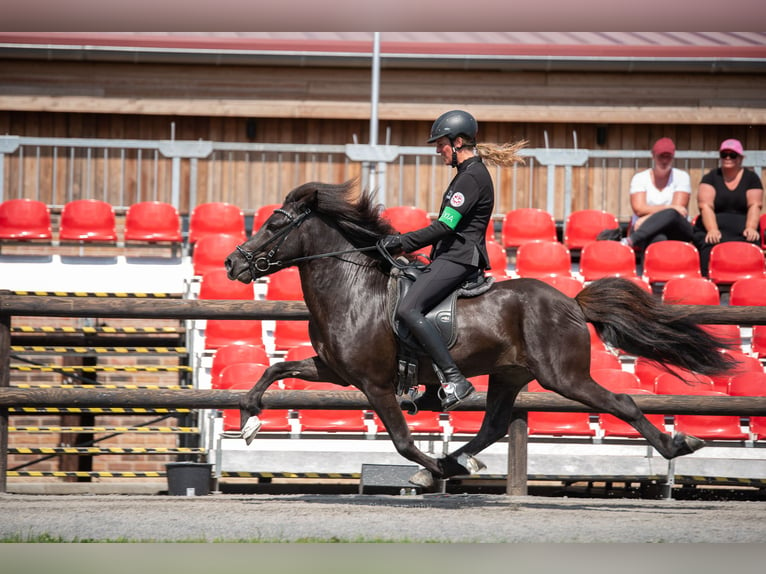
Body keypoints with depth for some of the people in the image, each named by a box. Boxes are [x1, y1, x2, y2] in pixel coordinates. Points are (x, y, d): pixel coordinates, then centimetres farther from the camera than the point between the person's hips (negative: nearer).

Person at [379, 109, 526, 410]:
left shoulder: (471, 177, -14)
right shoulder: (469, 173, 19)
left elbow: (445, 227, -19)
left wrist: (402, 242, -13)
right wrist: (404, 242, 18)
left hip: (458, 259, -11)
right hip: (452, 256, 11)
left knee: (408, 310, -24)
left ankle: (454, 380, -28)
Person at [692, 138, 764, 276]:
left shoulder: (751, 178, 14)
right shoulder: (711, 178, 11)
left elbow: (755, 206, 2)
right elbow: (705, 206, -1)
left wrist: (751, 228, -17)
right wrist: (712, 230, -19)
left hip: (742, 227, 0)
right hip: (716, 225, 0)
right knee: (711, 247, -35)